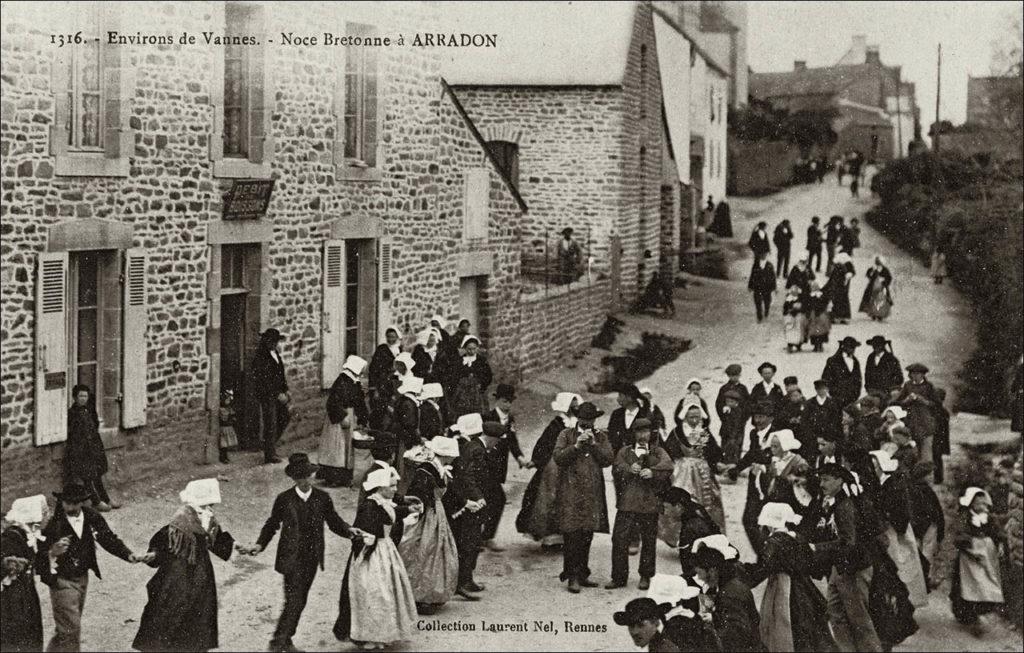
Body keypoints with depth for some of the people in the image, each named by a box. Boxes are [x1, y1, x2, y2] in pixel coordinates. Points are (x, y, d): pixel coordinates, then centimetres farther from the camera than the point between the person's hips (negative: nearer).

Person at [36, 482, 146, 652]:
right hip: (61, 581, -6)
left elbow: (109, 539, 3)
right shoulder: (54, 524, -21)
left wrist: (130, 556, -9)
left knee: (66, 628, 20)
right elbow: (39, 554, -21)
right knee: (70, 629, -6)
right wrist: (52, 553, -43)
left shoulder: (92, 518, -6)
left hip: (82, 578, 6)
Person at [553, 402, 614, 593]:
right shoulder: (566, 435, 6)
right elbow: (558, 457, -6)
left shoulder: (600, 437, 14)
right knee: (572, 536, -10)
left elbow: (608, 459, 2)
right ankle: (572, 577, -7)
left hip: (593, 493, 3)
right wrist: (576, 446, -16)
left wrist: (594, 444, -8)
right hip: (570, 493, -3)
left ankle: (582, 574, 16)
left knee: (587, 536, 7)